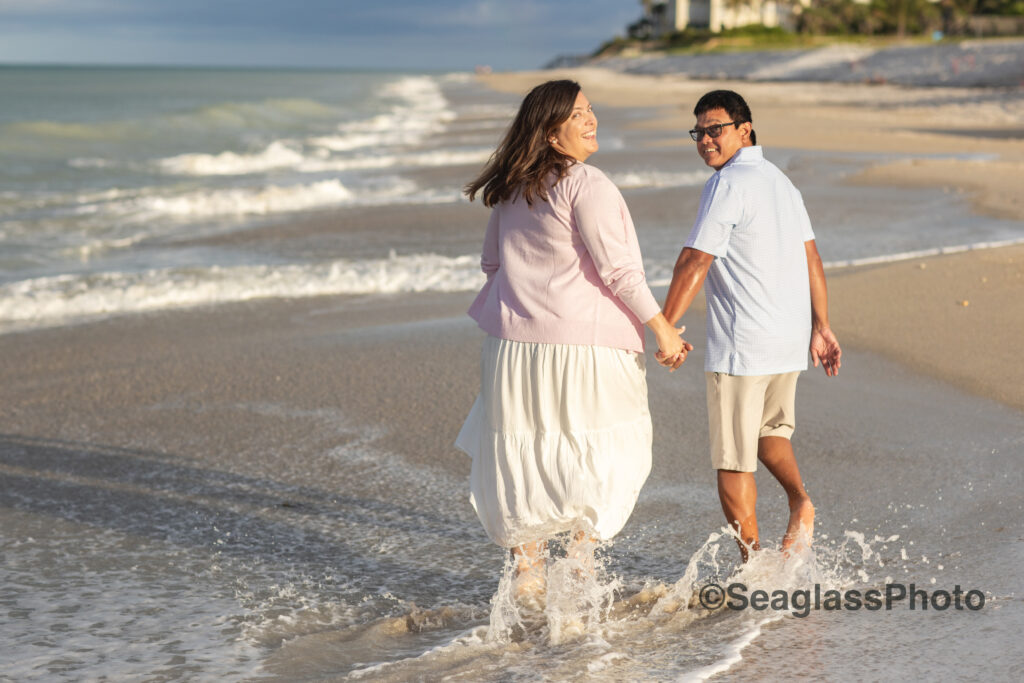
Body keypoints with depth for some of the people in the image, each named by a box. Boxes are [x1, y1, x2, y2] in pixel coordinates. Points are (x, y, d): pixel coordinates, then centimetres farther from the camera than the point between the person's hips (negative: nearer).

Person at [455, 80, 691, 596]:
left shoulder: (510, 191, 9)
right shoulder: (586, 186, -14)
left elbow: (492, 263, 18)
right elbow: (617, 269, -15)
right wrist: (663, 328, -8)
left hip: (513, 342, 7)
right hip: (581, 343, -7)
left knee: (524, 456, 13)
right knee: (603, 454, 11)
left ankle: (527, 572, 18)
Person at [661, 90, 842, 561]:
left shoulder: (728, 184, -13)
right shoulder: (781, 181, 13)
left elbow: (695, 262, -17)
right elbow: (811, 258, 14)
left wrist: (664, 328, -13)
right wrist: (821, 327, 17)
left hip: (741, 345, -9)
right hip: (791, 339, 9)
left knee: (732, 459, 3)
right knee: (771, 429, 27)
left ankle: (754, 562, 6)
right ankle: (799, 501, 3)